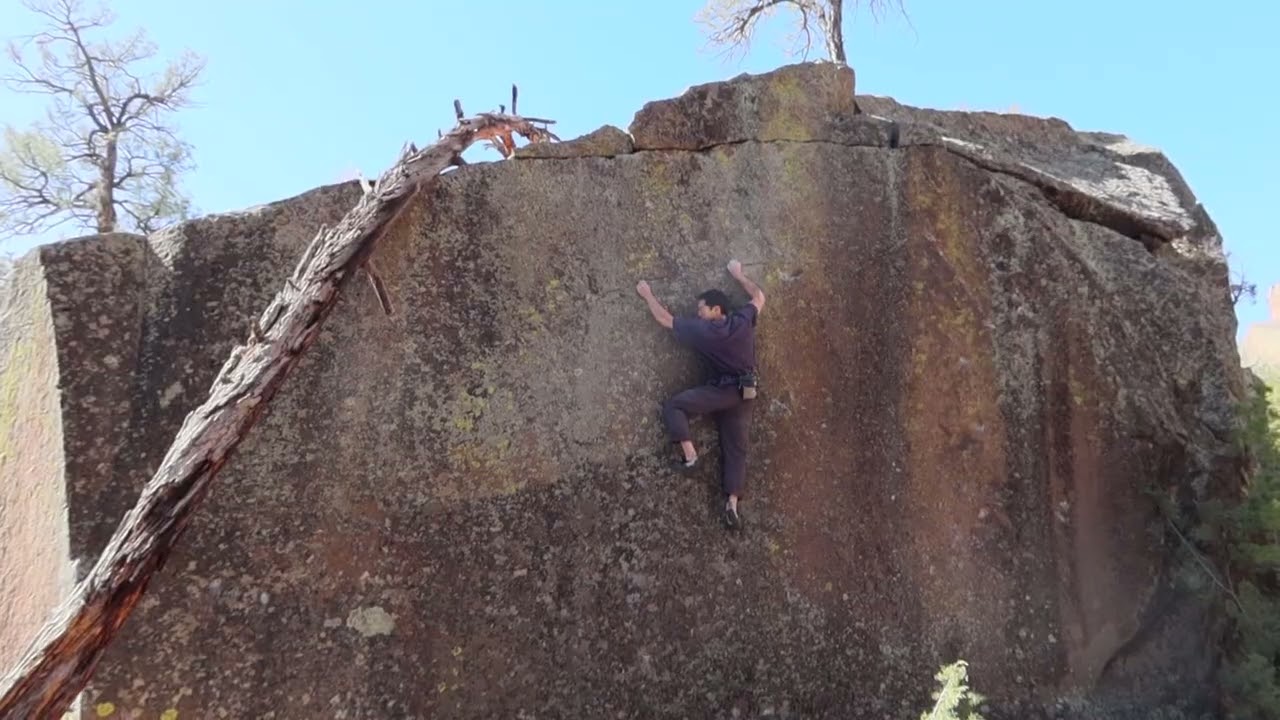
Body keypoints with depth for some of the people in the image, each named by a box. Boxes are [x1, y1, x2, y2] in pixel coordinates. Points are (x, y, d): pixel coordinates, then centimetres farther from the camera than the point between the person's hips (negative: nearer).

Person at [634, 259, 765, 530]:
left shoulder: (702, 330, -6)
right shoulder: (743, 321, 4)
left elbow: (664, 318, 4)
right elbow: (759, 297, 24)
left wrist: (647, 294, 17)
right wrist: (737, 274, 34)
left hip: (721, 390, -6)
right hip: (744, 394, 6)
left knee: (673, 406, 2)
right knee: (735, 448, 4)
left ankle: (688, 452, -15)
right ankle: (732, 504, -6)